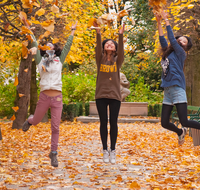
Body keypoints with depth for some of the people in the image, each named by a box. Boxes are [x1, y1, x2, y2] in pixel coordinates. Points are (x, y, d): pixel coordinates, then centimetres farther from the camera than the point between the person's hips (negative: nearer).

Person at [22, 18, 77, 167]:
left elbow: (67, 46, 16)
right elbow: (34, 45, 9)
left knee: (55, 127, 0)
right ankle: (29, 121, 53)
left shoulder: (59, 60, 11)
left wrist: (73, 31, 20)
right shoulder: (40, 60, 9)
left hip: (57, 98, 0)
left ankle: (53, 153, 9)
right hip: (44, 97, 0)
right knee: (36, 121, 16)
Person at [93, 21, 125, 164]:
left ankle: (113, 151, 11)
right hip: (101, 95, 0)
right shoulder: (100, 60, 6)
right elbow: (98, 48, -10)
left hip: (115, 95, 0)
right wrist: (98, 33, -24)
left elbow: (121, 50, -10)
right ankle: (105, 150, 12)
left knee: (113, 123, 2)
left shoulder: (117, 60, 7)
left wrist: (121, 35, -24)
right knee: (103, 123, 4)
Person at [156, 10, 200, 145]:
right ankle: (181, 132, 33)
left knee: (184, 122, -13)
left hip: (177, 90, -7)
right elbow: (162, 39, 14)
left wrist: (166, 20, -1)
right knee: (164, 123, 5)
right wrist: (159, 22, 9)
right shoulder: (168, 53, 18)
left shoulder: (180, 53, 0)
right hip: (167, 91, 7)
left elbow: (171, 38, -6)